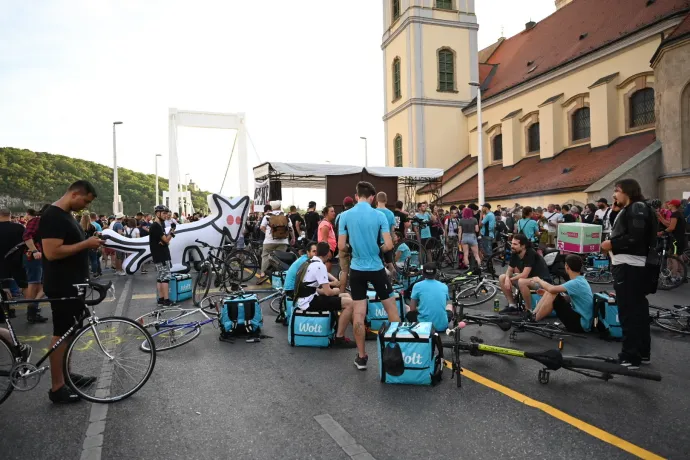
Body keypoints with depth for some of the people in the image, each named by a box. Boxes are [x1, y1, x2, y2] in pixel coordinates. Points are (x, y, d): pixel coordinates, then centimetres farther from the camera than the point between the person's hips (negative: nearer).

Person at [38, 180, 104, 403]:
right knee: (61, 333, -3)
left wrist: (91, 244, 10)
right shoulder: (52, 216, -19)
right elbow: (52, 252, -26)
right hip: (61, 286, -10)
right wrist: (86, 244, -22)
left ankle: (66, 374, 31)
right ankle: (57, 387, 7)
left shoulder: (68, 216, 13)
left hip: (74, 284, 10)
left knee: (70, 331, 18)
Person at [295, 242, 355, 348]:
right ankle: (339, 339, -7)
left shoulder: (311, 263, 13)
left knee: (346, 296, 15)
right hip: (309, 302, -10)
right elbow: (328, 292, -20)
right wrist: (336, 291, 1)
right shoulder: (320, 266, -17)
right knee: (349, 303, -14)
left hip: (306, 299, 10)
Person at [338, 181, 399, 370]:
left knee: (358, 313, 5)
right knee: (391, 306, 13)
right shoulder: (379, 215, -7)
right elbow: (389, 245, -11)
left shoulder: (345, 216, -4)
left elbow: (341, 247, -4)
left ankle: (362, 357, 12)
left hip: (357, 269, 1)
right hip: (376, 268, -1)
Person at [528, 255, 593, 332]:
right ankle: (534, 314, 7)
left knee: (553, 295, -18)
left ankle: (534, 319, -1)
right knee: (550, 293, 3)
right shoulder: (580, 280, 8)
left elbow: (552, 289, -28)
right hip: (579, 318, 9)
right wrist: (547, 292, 18)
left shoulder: (576, 283, -23)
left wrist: (539, 280, -9)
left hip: (580, 324, -9)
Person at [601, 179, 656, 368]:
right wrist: (612, 244, 6)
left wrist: (612, 243, -12)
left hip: (629, 266, -11)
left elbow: (635, 237, -21)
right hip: (630, 265, 11)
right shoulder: (629, 210, 22)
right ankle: (642, 352, 25)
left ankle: (630, 357, -4)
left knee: (628, 311, -8)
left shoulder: (637, 208, -10)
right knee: (637, 309, 15)